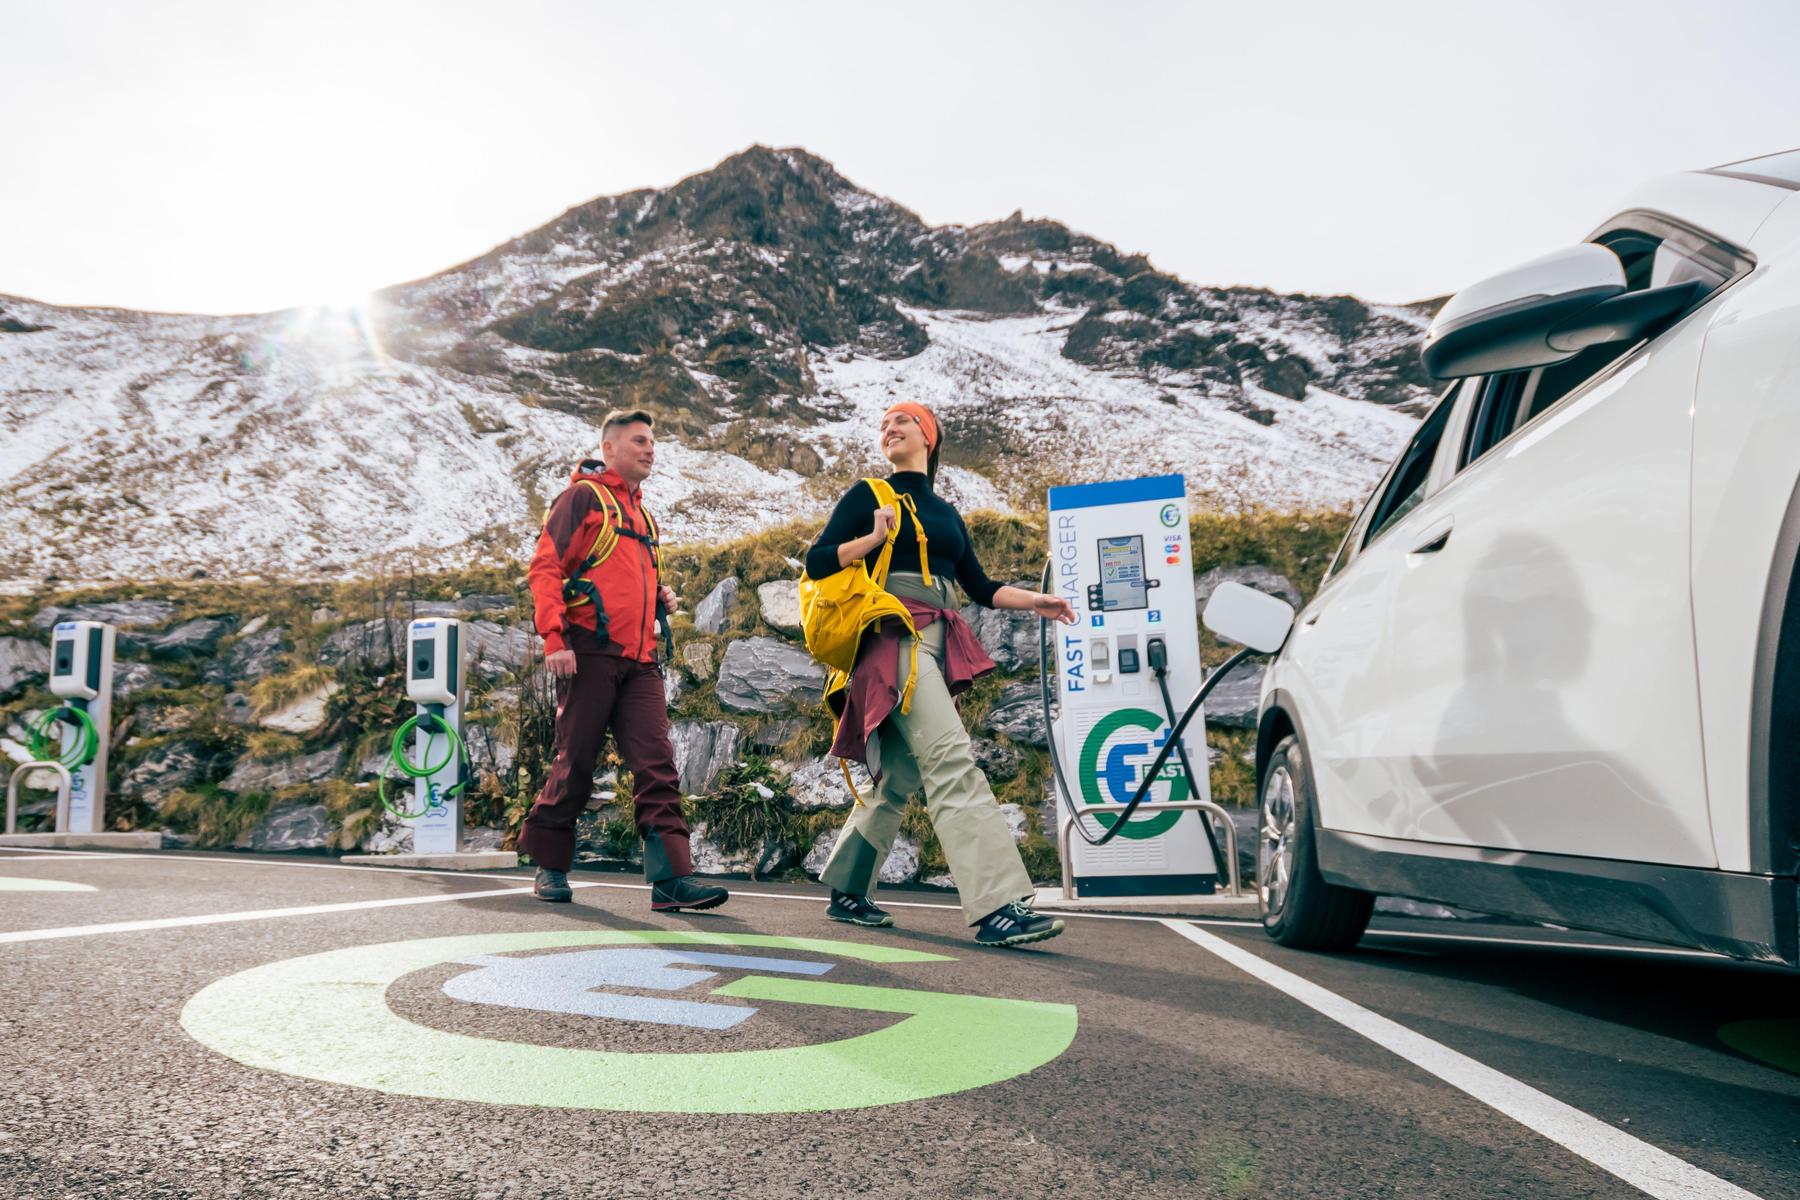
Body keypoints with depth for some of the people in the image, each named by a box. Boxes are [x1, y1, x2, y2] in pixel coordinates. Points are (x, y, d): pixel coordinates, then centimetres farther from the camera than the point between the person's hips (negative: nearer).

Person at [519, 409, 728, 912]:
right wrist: (554, 637, -17)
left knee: (657, 765, -6)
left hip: (640, 660, 7)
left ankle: (671, 877, -10)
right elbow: (545, 566, -6)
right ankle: (548, 867, 17)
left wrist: (660, 596, 13)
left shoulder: (640, 512, 26)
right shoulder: (584, 496, 3)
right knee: (576, 763, 0)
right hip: (590, 651, -6)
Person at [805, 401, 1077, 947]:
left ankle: (846, 892, 20)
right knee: (951, 759, -20)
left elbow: (979, 587, 22)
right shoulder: (868, 495, 8)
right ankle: (996, 906, -27)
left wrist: (1034, 601, 8)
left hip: (939, 643, 7)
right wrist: (875, 538, -12)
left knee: (900, 777, 7)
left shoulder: (946, 512, 23)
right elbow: (816, 561, 0)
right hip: (894, 636, -7)